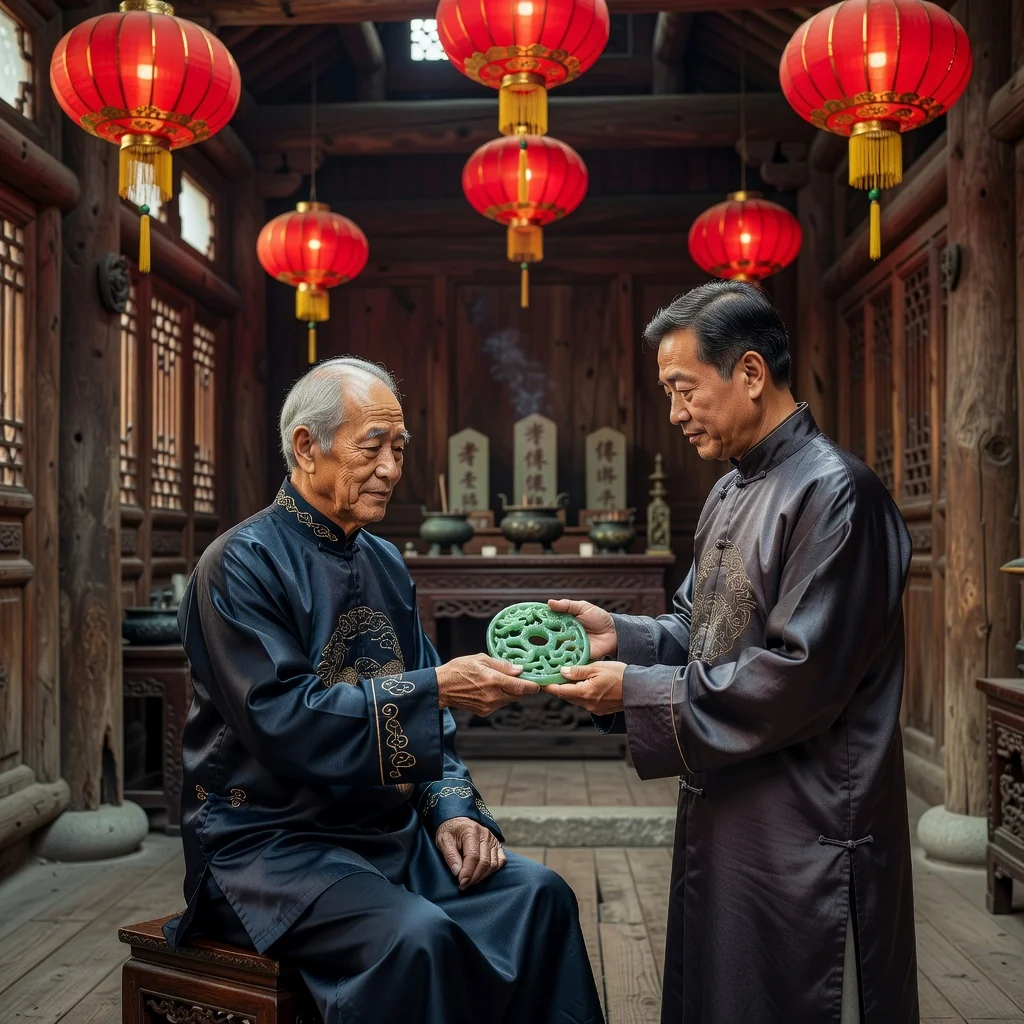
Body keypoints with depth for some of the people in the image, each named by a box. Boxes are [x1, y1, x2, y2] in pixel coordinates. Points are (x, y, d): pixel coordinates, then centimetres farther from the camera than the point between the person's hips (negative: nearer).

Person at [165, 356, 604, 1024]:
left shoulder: (386, 564, 11)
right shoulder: (243, 563, -12)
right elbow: (282, 718, -22)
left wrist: (450, 808, -2)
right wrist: (438, 688, -24)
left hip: (390, 829, 7)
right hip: (269, 842, -6)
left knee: (537, 894, -14)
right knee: (416, 937, -30)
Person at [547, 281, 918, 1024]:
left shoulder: (832, 492, -18)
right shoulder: (732, 494, 10)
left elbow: (801, 677, -23)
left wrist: (639, 692, -19)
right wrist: (620, 634, -2)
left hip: (803, 831, -8)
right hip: (727, 810, 9)